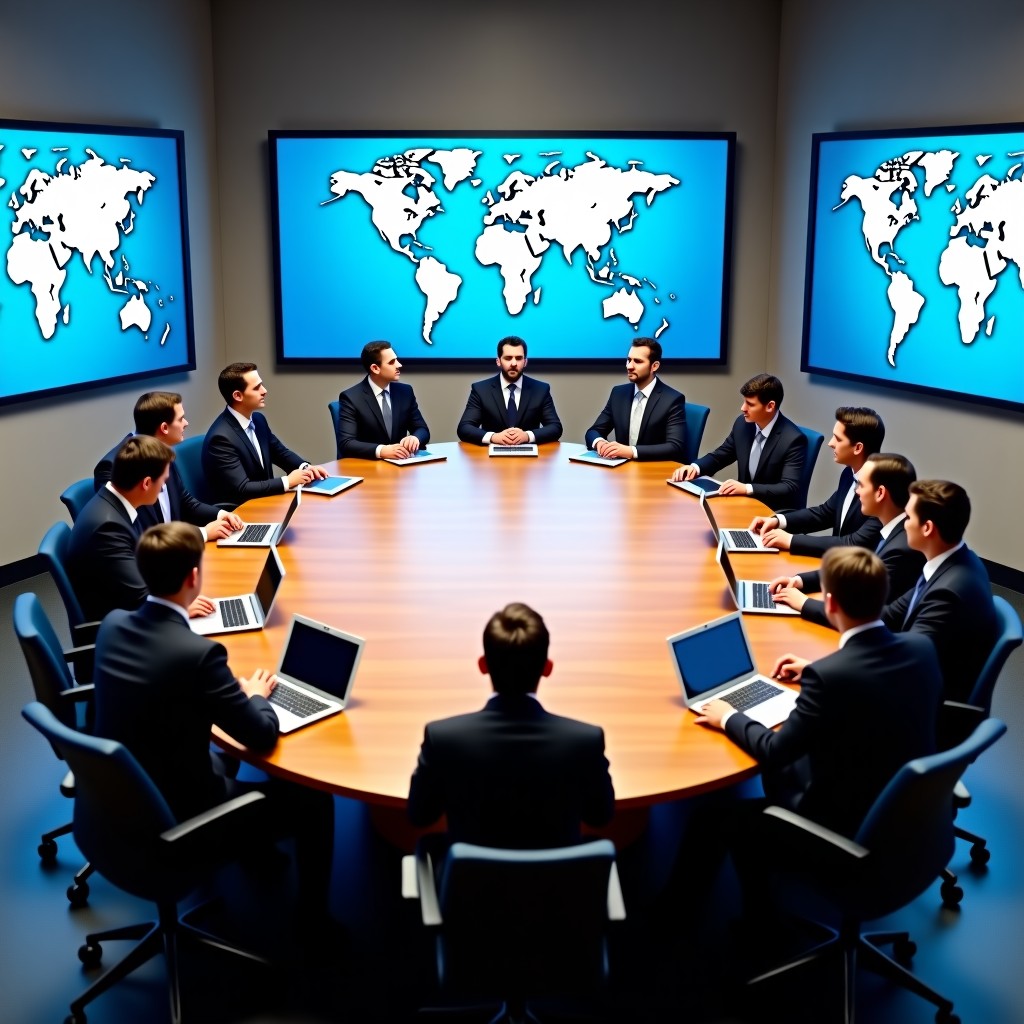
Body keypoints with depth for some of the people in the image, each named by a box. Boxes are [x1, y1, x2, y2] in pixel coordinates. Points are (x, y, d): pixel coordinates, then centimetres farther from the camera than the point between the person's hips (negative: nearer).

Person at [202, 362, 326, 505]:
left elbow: (280, 452, 17)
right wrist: (287, 481, -20)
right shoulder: (221, 437, -21)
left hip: (264, 500, 8)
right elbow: (241, 489, -24)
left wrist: (305, 467, -2)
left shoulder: (258, 419, 3)